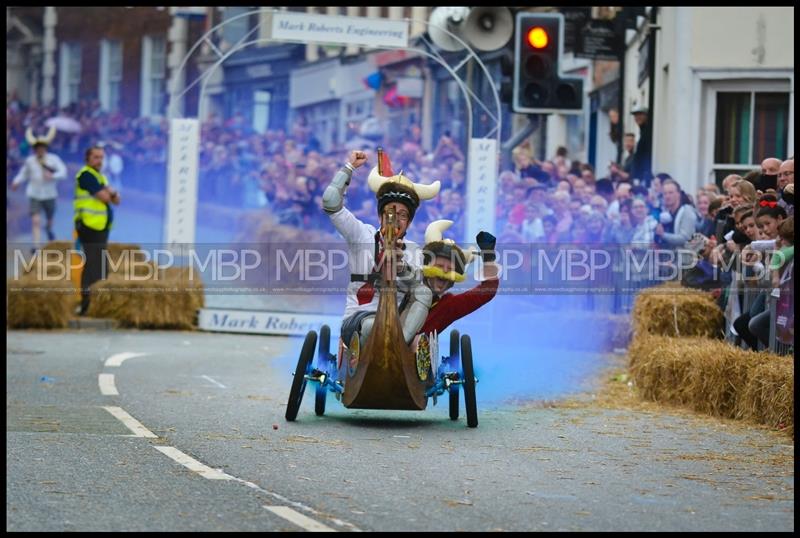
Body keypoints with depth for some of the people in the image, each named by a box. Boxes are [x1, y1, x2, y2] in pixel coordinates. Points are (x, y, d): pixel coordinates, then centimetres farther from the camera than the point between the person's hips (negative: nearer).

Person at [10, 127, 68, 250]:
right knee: (36, 220, -14)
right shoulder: (29, 161, 2)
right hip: (34, 195, -1)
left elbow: (63, 172, -9)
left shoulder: (53, 159, -2)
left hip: (49, 194, 1)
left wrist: (52, 176, -26)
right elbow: (23, 174, 13)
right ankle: (36, 245, -14)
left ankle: (49, 228, 54)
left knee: (49, 219, 17)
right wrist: (16, 182, -5)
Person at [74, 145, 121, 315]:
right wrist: (107, 192, 5)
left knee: (99, 266, 13)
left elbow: (116, 201, 17)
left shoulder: (100, 177, 21)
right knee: (93, 265, -14)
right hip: (90, 226, -10)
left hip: (101, 227, 10)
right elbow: (104, 197, -18)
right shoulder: (86, 175, -10)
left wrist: (112, 193, -4)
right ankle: (87, 304, -15)